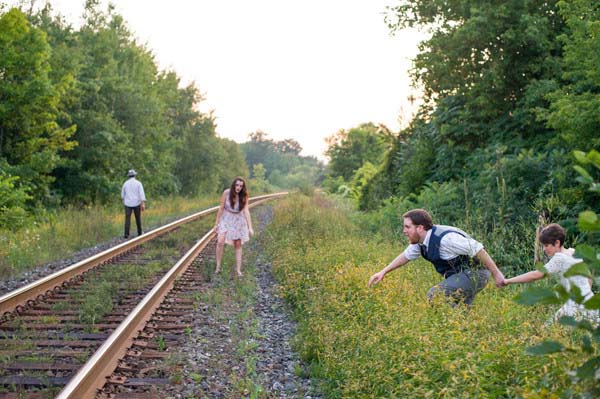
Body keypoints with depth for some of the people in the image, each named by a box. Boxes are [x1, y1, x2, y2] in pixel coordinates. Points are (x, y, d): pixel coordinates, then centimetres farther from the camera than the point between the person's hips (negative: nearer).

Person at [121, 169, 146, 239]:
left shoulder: (125, 183, 3)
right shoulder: (138, 183, -4)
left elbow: (122, 194, 13)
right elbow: (141, 193, -14)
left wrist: (124, 200, 34)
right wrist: (143, 204, -17)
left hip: (128, 204, 1)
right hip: (136, 203, -1)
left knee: (127, 219, -3)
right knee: (138, 218, 14)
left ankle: (126, 234, -12)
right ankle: (139, 233, 22)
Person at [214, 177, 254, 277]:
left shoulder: (244, 196, -17)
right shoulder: (226, 193, -19)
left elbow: (246, 211, -22)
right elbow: (221, 208, -11)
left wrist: (250, 227, -29)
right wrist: (216, 223, -6)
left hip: (238, 220, 1)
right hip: (226, 219, -1)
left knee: (238, 245, 5)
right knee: (220, 242, -16)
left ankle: (238, 270, 11)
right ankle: (218, 266, 0)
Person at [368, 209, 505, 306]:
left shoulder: (445, 238, -29)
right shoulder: (420, 240, 0)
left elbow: (478, 250, -25)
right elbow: (406, 256, 18)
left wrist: (496, 274, -21)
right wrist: (383, 272, 15)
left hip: (473, 273, -10)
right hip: (458, 275, 10)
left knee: (434, 295, -23)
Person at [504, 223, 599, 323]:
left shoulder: (560, 258, -13)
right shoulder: (574, 252, 12)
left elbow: (535, 275, -18)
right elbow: (589, 278, 20)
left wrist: (507, 281, -15)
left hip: (578, 309, -9)